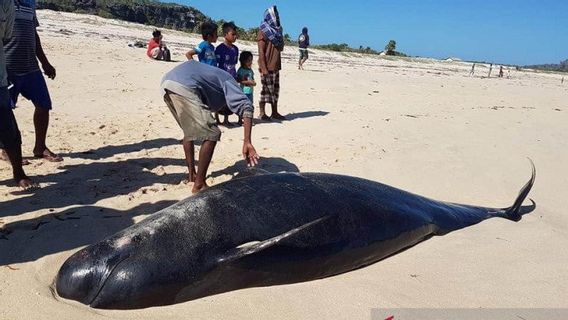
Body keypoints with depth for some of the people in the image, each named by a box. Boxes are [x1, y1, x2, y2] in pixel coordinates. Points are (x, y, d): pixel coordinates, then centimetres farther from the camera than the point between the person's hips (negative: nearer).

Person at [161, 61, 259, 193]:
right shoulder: (228, 81, 15)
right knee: (212, 134, -2)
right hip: (183, 88, -9)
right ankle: (199, 185, 0)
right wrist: (247, 142, -12)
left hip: (166, 83, 9)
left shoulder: (213, 74, 39)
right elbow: (246, 107, -4)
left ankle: (192, 175, 32)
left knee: (189, 131, 27)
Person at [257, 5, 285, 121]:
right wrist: (263, 68, -19)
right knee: (266, 89, -4)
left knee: (275, 89, 9)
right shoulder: (263, 31, -7)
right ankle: (262, 113, 5)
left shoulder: (277, 30, 16)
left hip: (276, 66, 8)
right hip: (267, 66, -7)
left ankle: (275, 112, 16)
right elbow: (261, 51, -14)